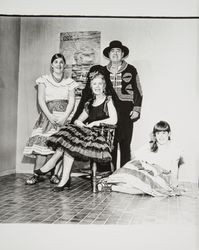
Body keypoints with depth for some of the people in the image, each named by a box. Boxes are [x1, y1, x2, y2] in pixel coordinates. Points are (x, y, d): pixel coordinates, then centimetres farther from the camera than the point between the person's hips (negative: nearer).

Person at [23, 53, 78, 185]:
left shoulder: (69, 82, 14)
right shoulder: (44, 80, 11)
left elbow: (72, 101, 5)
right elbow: (41, 100, 1)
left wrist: (65, 117, -12)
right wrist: (50, 116, -13)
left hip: (64, 116, 1)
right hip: (47, 114, -1)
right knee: (43, 143, -14)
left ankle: (55, 175, -4)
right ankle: (36, 175, -10)